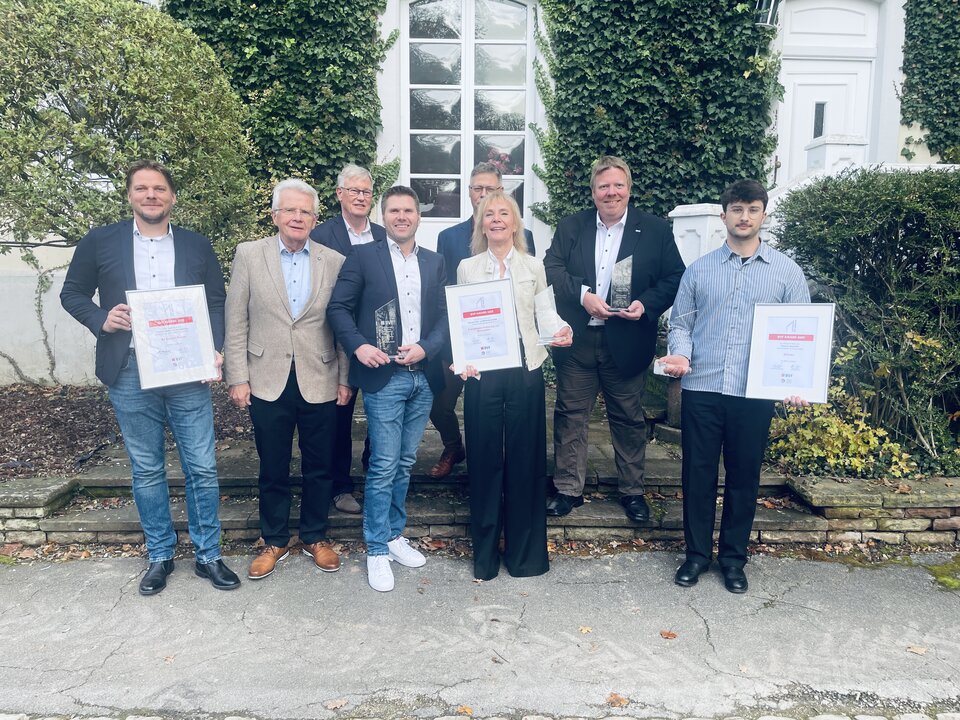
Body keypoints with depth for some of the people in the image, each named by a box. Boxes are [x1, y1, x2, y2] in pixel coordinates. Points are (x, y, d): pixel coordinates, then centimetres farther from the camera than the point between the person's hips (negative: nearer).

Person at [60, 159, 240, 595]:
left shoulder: (197, 246, 7)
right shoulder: (100, 241, 5)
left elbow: (216, 303, 8)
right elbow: (72, 293, 11)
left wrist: (216, 351, -7)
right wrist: (100, 319, -9)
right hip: (130, 375, 0)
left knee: (202, 468, 3)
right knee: (147, 471, 11)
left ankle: (208, 555, 18)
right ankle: (160, 556, 26)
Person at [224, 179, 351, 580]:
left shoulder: (335, 261, 1)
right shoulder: (249, 254, 1)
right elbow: (236, 322, 1)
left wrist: (345, 379, 0)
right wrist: (237, 378, -3)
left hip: (320, 383, 1)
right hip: (268, 382, 0)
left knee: (319, 468, 12)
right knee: (272, 470, 12)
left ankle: (315, 538, 31)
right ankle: (274, 542, 30)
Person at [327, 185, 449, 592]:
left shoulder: (434, 263, 12)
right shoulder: (363, 256, 1)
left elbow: (444, 316, 9)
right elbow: (338, 308, -2)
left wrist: (426, 348, -8)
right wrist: (358, 345, -15)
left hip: (422, 376, 4)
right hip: (383, 376, -4)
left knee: (405, 463, 14)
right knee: (383, 466, -3)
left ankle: (394, 535, 29)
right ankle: (377, 551, 10)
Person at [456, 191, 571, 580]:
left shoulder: (533, 267, 10)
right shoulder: (467, 268, 9)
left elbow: (546, 313, 7)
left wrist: (560, 329, -14)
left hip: (525, 371, 0)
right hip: (482, 372, 0)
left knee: (525, 458, 4)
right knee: (484, 458, 3)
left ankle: (524, 551, 20)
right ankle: (484, 553, 18)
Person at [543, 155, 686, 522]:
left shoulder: (655, 230, 3)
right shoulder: (570, 227, 6)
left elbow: (675, 278, 1)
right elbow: (551, 269, -4)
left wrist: (646, 304, -16)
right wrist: (583, 295, -18)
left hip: (627, 341, -1)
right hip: (576, 341, 1)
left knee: (629, 419, 10)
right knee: (570, 415, 7)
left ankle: (632, 490, 25)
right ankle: (568, 489, 19)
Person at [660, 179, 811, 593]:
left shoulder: (787, 272, 5)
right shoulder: (699, 270, 7)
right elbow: (681, 322, 10)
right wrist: (681, 355, -11)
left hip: (756, 394, 0)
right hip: (701, 389, 1)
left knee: (744, 478, 10)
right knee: (698, 474, 7)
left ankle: (733, 558, 27)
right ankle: (697, 553, 25)